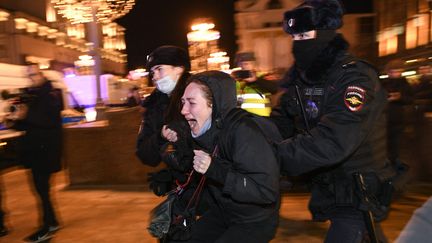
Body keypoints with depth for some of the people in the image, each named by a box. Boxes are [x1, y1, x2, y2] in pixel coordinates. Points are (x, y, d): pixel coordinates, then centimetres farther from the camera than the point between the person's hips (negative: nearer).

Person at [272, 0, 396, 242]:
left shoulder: (355, 77, -25)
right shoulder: (301, 78, 0)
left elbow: (331, 143, -36)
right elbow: (281, 122, -3)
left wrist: (274, 156, -37)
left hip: (357, 191, -7)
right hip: (326, 183, 7)